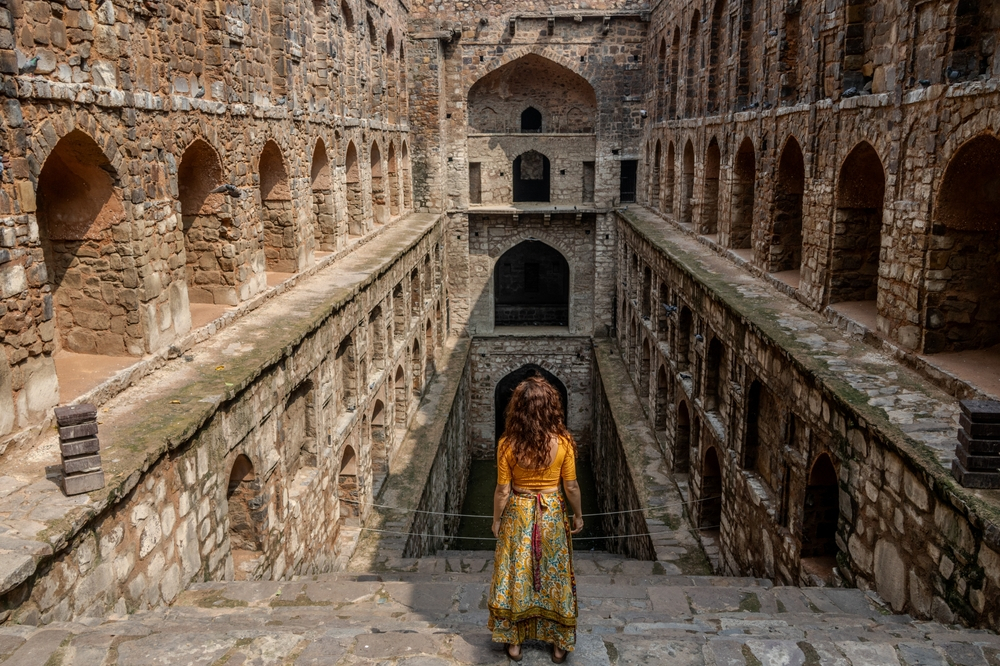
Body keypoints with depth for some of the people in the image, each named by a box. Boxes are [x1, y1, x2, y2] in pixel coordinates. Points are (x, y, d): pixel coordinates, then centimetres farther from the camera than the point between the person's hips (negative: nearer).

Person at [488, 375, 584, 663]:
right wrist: (578, 515, 9)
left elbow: (502, 491, -10)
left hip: (518, 515, 0)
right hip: (552, 515, 1)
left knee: (515, 576, 15)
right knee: (554, 575, 16)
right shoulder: (563, 441, -17)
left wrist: (496, 520, 5)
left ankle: (514, 642, 28)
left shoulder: (508, 444, -18)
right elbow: (571, 486, -8)